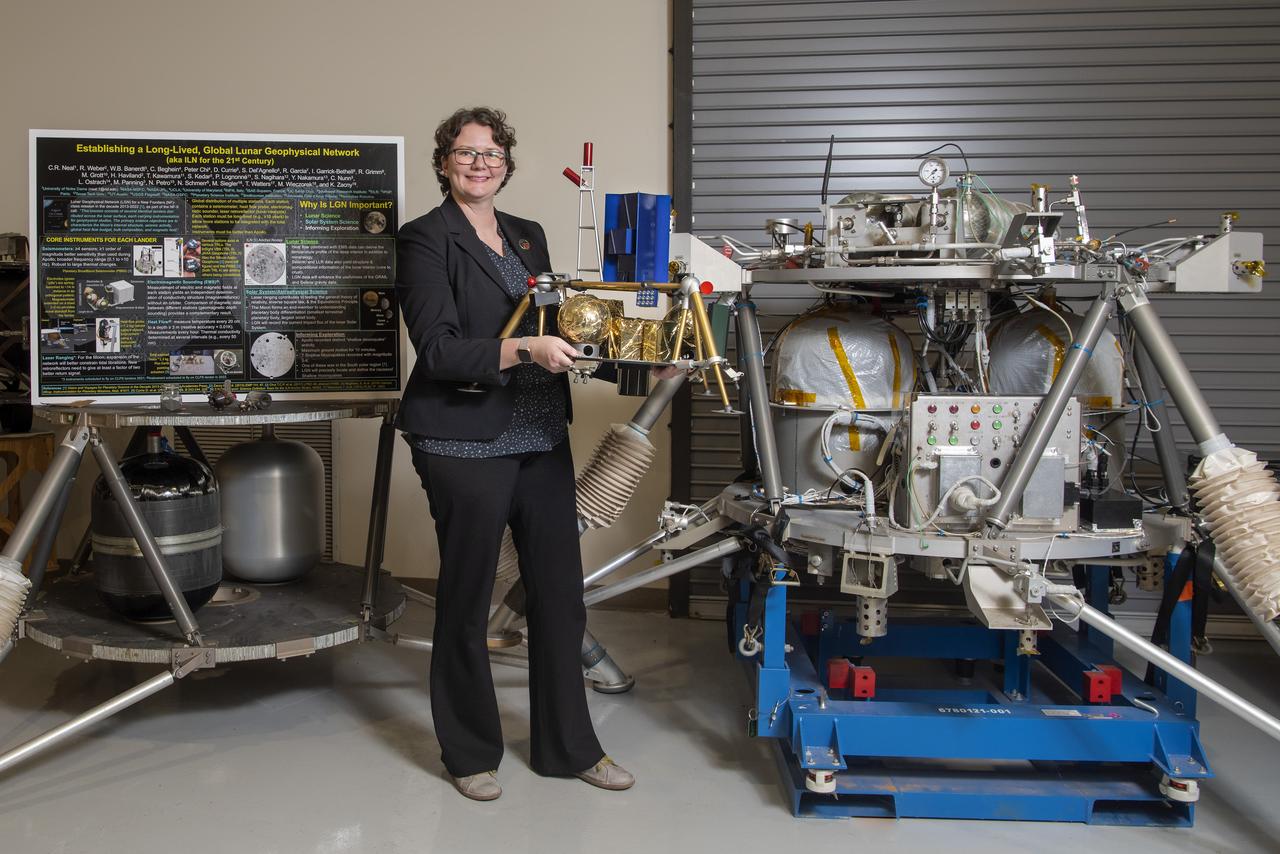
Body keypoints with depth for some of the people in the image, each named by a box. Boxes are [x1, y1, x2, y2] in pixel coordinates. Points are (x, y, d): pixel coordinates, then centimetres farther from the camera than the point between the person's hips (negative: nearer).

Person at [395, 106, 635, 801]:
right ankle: (469, 753, 24)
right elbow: (438, 350, -15)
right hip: (465, 443, -6)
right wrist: (525, 350, -25)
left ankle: (567, 745, 25)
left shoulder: (529, 235, 15)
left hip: (543, 439, 6)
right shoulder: (426, 239, -5)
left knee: (559, 593, 9)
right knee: (465, 602, 6)